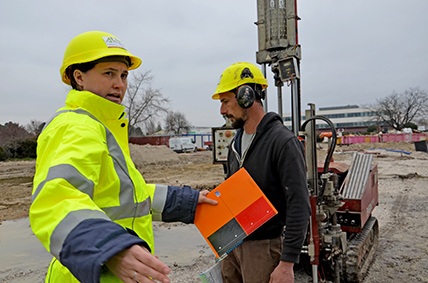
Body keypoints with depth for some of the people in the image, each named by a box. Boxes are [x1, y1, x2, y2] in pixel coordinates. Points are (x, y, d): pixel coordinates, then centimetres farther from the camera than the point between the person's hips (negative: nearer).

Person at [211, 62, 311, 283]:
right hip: (232, 246, 7)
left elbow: (299, 206, -19)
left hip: (265, 248, -7)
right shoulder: (236, 143, 9)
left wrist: (287, 263, -19)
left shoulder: (283, 142, -17)